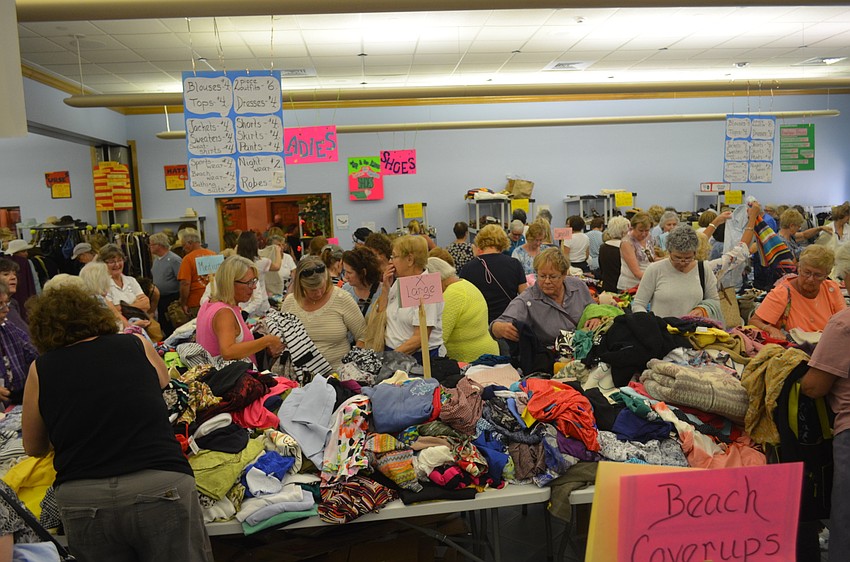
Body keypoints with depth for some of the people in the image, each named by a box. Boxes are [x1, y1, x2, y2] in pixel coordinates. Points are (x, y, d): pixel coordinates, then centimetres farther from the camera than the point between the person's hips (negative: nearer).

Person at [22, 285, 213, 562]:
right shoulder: (137, 345, 7)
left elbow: (34, 448, 20)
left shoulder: (40, 370, 8)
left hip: (80, 498, 1)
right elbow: (164, 381, 29)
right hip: (160, 486, -1)